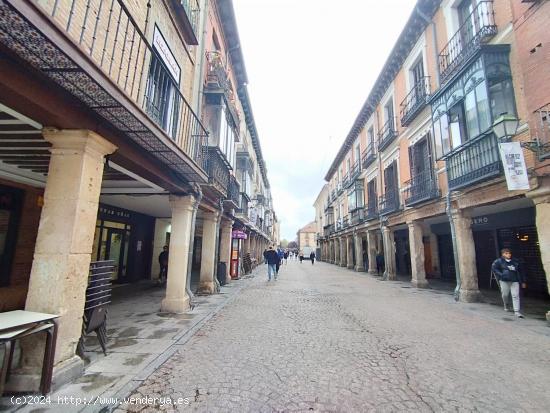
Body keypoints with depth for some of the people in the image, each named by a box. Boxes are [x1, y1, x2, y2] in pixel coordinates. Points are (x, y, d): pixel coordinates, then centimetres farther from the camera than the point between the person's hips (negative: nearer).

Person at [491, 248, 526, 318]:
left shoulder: (515, 261, 11)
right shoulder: (498, 261, -1)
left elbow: (520, 272, 18)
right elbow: (493, 268, -5)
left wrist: (523, 282, 18)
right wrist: (501, 275, -14)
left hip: (515, 281, 2)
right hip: (504, 281, -2)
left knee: (515, 296, -5)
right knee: (505, 294, 7)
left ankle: (517, 311, -2)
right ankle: (506, 305, 36)